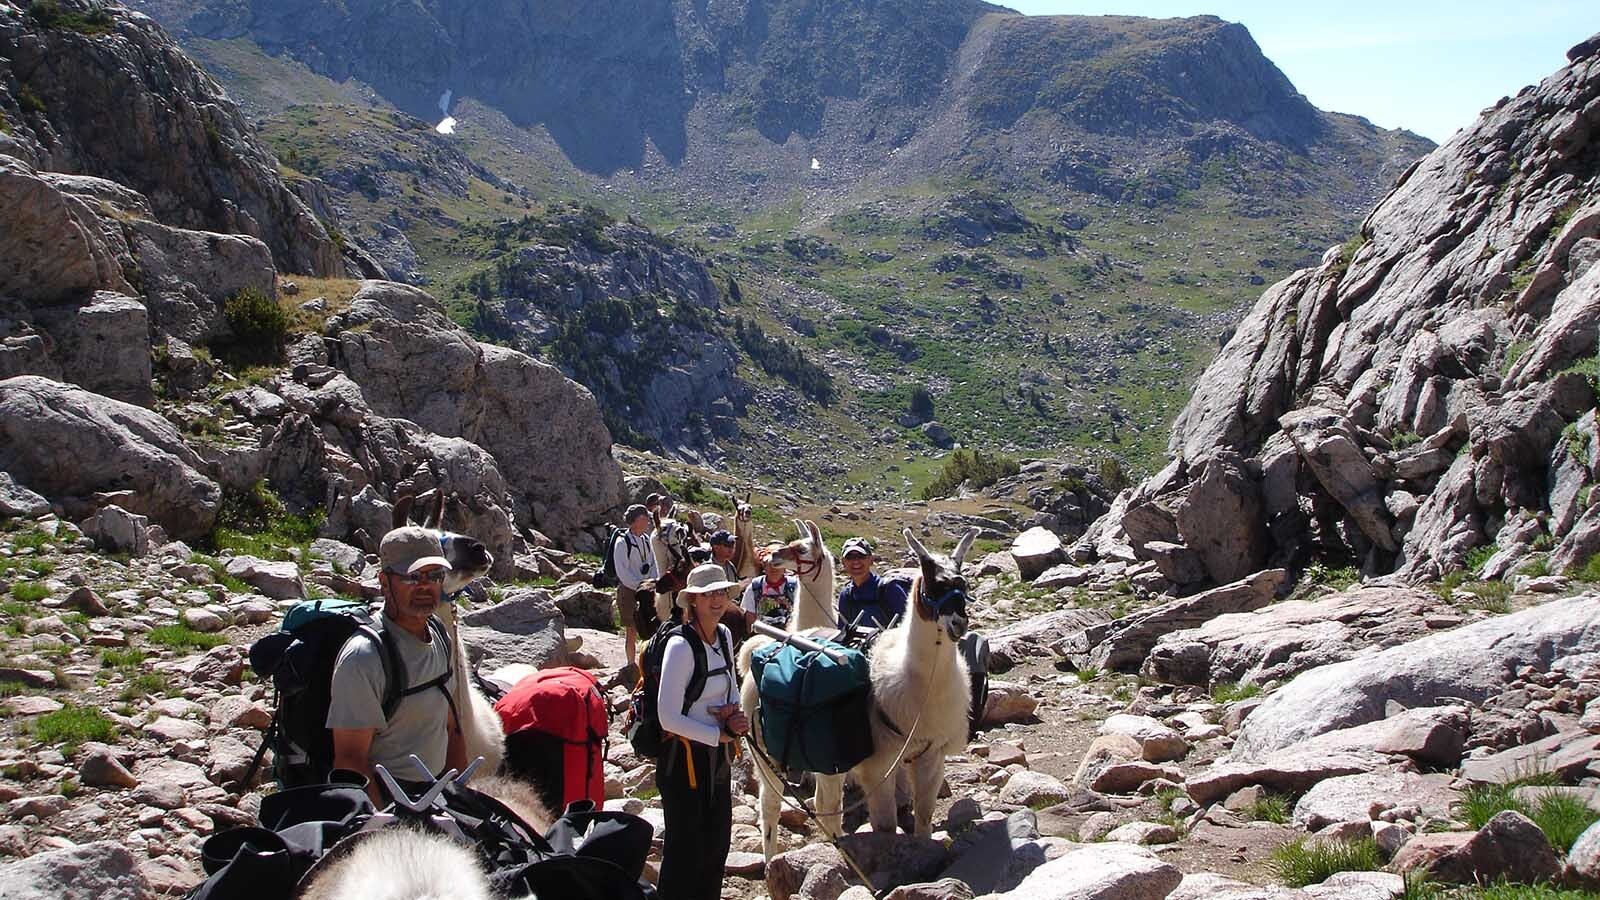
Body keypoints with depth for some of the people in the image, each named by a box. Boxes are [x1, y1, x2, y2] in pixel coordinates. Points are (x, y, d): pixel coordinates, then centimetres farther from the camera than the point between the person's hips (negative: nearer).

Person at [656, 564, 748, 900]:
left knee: (717, 844, 16)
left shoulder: (724, 636, 3)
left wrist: (735, 714, -4)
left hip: (718, 758, 7)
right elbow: (668, 717, -23)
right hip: (685, 758, -7)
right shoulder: (681, 645, -20)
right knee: (686, 852, 2)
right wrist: (718, 734, -16)